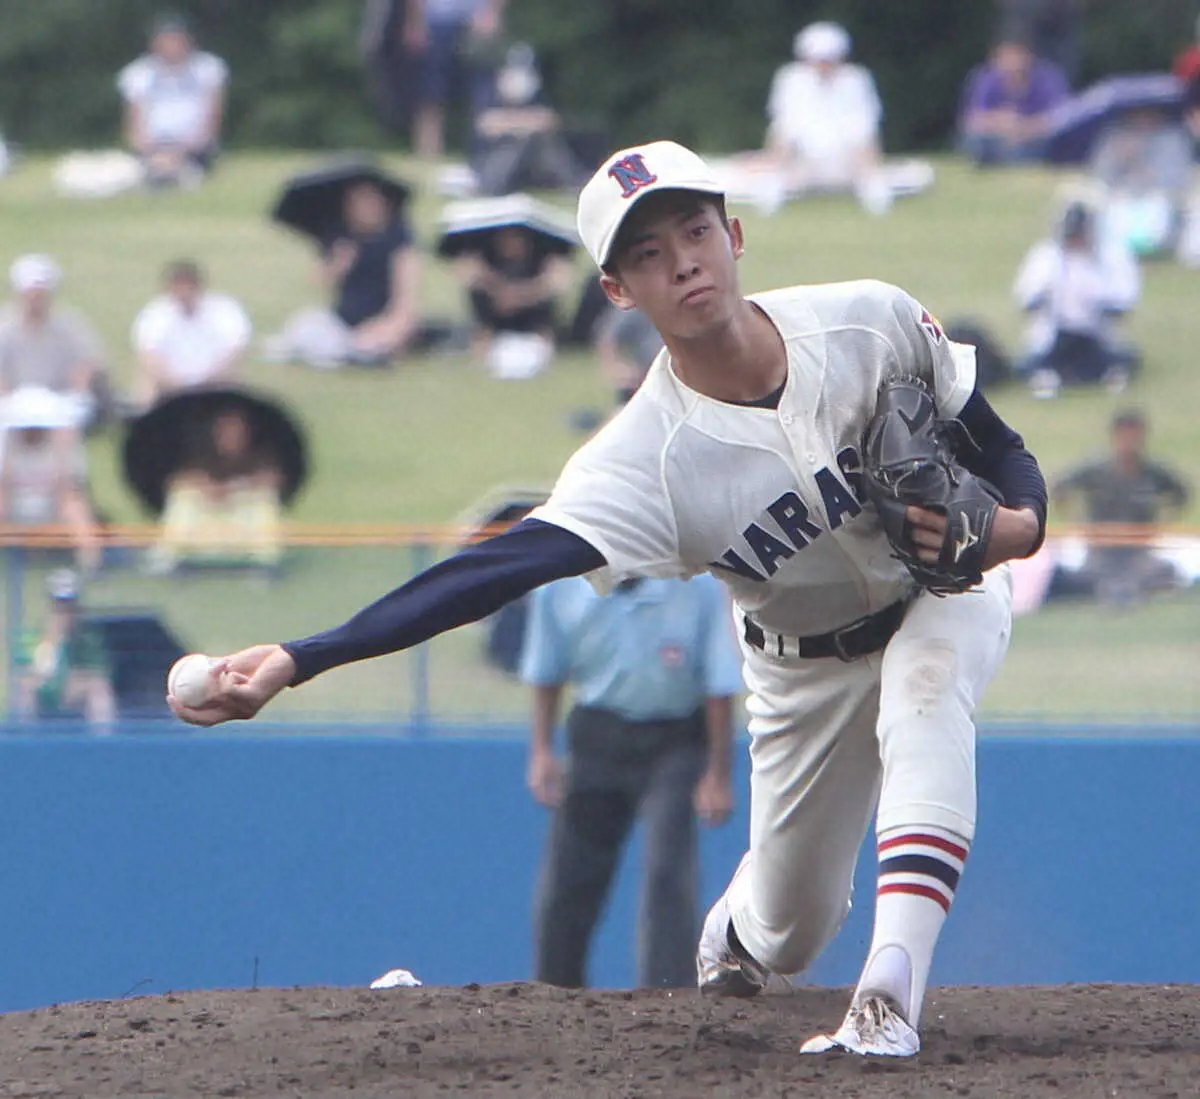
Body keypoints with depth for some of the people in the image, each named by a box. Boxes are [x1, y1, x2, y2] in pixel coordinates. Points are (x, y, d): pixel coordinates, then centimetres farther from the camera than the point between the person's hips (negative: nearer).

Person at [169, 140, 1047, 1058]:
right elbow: (498, 571, -43)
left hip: (947, 595, -1)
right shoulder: (644, 460, -32)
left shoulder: (872, 322, -26)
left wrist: (1017, 524, -36)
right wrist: (293, 662, -55)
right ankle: (732, 934, 47)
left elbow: (999, 450, -11)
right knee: (785, 933, 7)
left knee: (922, 697, -36)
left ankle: (891, 999, -41)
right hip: (804, 664, 1)